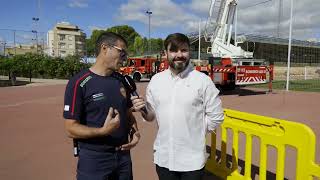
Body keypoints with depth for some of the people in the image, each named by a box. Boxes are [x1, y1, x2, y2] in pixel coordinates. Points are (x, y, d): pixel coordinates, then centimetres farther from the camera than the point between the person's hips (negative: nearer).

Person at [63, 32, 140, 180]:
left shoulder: (122, 81, 5)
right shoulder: (79, 82, -14)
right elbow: (71, 128, -14)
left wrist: (135, 131, -4)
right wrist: (103, 130, -28)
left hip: (123, 155, 6)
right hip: (94, 159, -5)